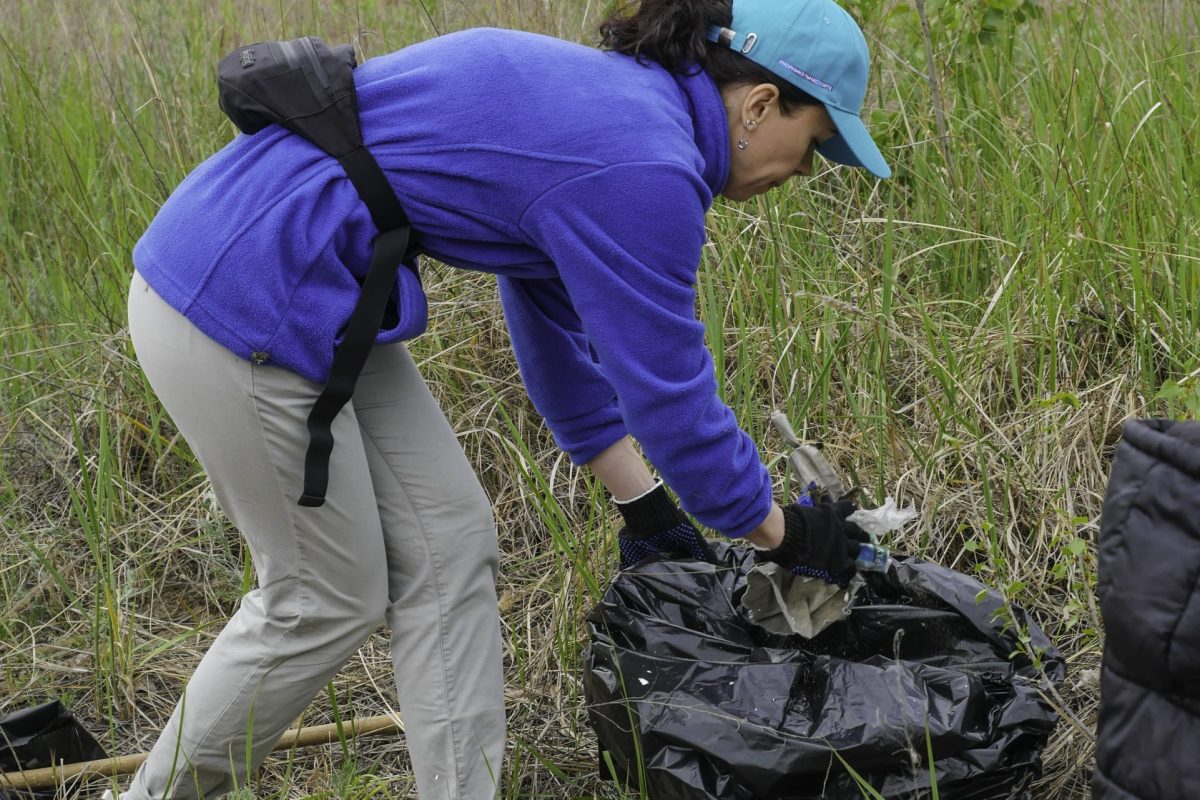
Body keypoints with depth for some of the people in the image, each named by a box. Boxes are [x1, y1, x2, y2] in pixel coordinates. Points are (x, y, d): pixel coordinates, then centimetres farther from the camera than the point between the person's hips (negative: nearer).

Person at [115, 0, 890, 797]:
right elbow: (670, 395, -12)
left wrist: (642, 501, 26)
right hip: (240, 307, -10)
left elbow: (559, 327, 21)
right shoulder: (640, 168, -19)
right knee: (328, 599, 6)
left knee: (449, 547, 10)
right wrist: (783, 531, 4)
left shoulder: (596, 103, 11)